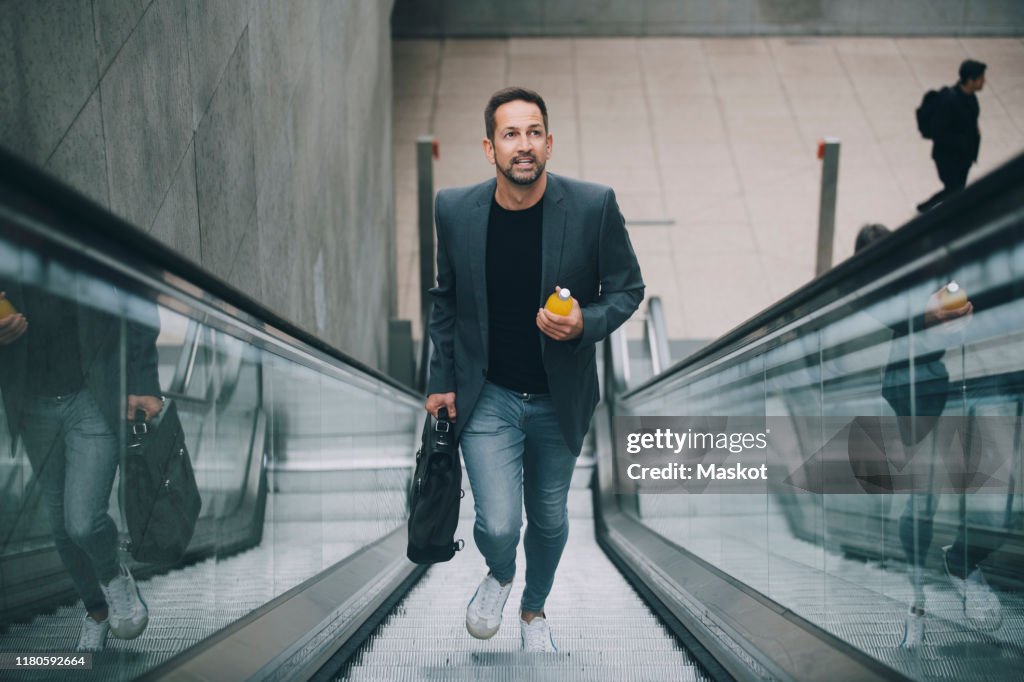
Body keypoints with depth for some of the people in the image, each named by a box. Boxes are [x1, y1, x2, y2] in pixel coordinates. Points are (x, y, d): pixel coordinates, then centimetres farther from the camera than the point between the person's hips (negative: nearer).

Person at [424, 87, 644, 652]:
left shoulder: (593, 207, -15)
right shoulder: (456, 210, -9)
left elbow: (628, 288, -3)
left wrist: (585, 324, -22)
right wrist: (442, 382, 7)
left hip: (559, 398, 1)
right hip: (487, 396, -1)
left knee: (549, 517, 17)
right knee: (498, 524, -12)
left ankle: (534, 609, 48)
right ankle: (499, 575, 27)